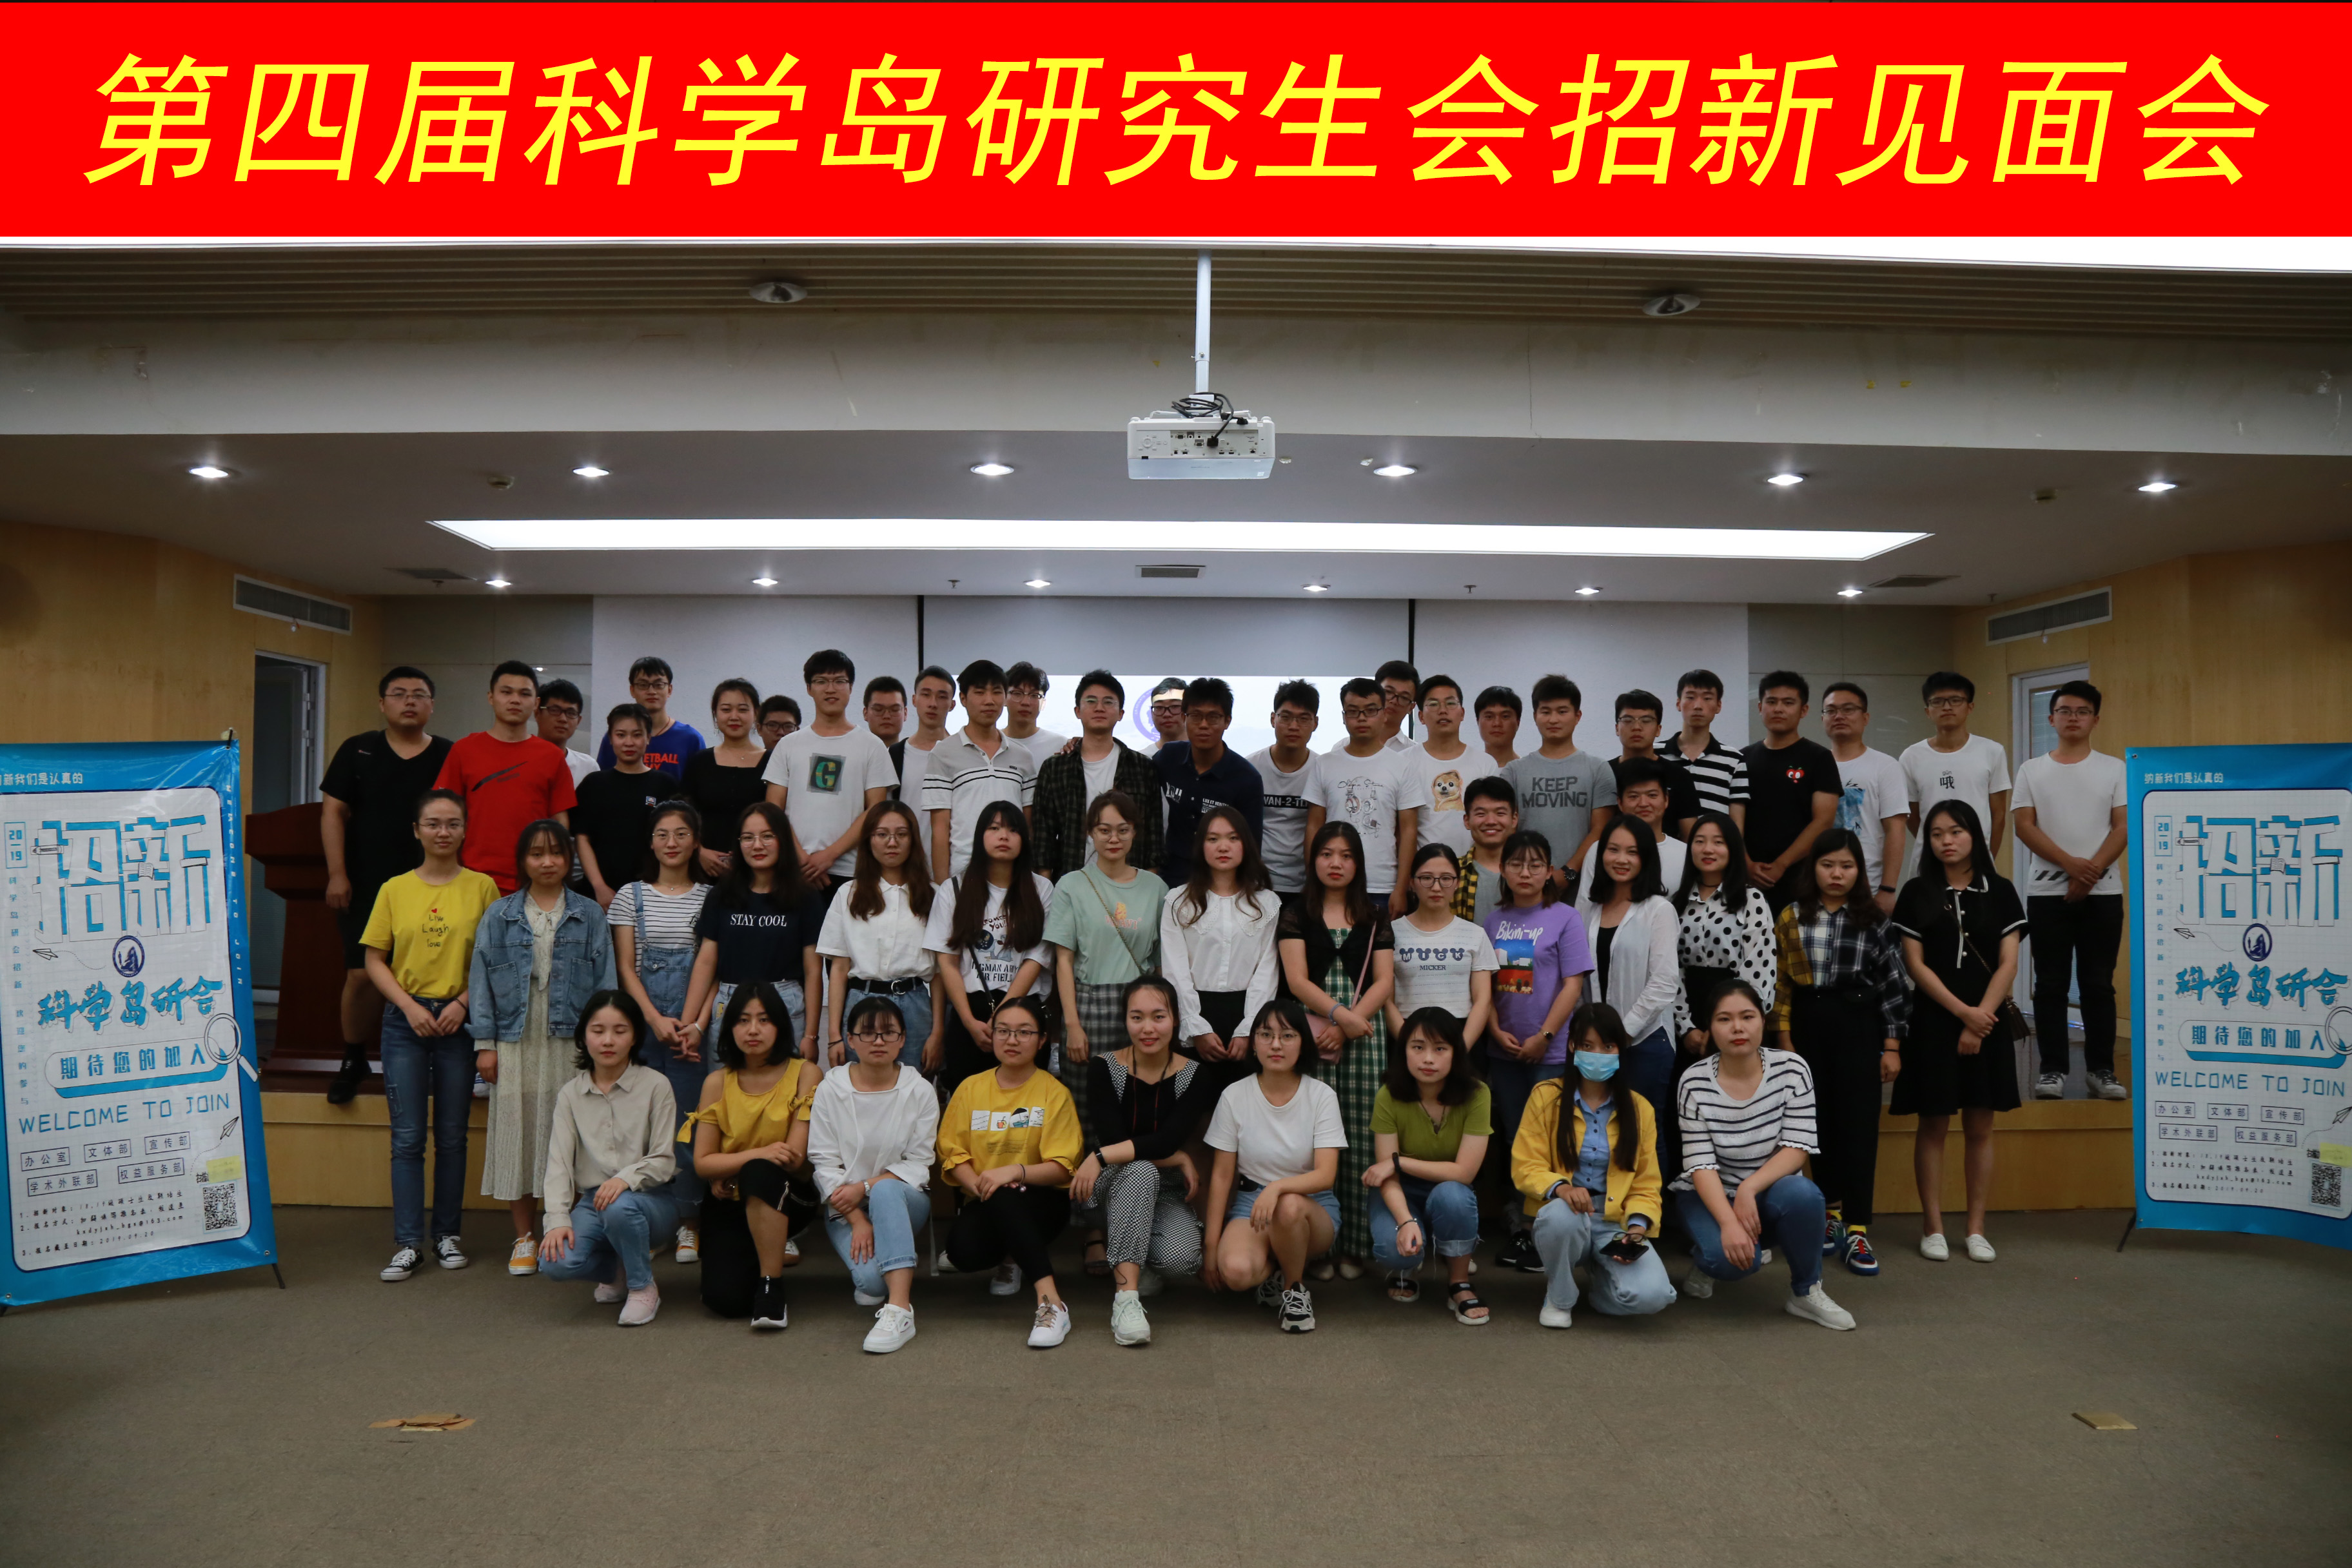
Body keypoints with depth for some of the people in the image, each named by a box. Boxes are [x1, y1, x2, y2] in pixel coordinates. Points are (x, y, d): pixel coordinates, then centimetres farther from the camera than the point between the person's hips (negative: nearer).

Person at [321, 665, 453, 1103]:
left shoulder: (449, 757, 5)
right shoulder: (357, 751, 6)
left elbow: (463, 818, 6)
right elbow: (333, 813, 4)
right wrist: (337, 874, -4)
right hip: (365, 886, 0)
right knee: (362, 974, -3)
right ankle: (353, 1060, 18)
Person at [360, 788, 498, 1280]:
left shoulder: (482, 888, 2)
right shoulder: (394, 890, 5)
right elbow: (373, 960, 5)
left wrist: (464, 1002, -11)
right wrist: (410, 1006, -7)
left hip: (461, 1021, 0)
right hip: (405, 1021, 1)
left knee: (452, 1135, 7)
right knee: (407, 1137, 0)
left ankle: (448, 1234, 18)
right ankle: (408, 1243, 5)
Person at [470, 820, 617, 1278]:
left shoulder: (589, 915, 6)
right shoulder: (499, 916, 8)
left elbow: (605, 979, 3)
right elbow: (481, 979, 6)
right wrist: (485, 1044, 0)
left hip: (571, 1044, -1)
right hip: (516, 1044, 1)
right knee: (517, 1132, 4)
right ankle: (525, 1238, 16)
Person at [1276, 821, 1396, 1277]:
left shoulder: (1375, 919, 14)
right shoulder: (1296, 915, 8)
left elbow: (1384, 982, 5)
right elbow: (1297, 980, -2)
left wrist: (1345, 1027, -8)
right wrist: (1339, 1013, -16)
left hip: (1365, 1035, 2)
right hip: (1311, 1034, -1)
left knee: (1361, 1139, -1)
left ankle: (1355, 1248, 5)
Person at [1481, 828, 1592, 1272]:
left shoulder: (1565, 917, -4)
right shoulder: (1494, 920, 8)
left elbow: (1573, 986, -8)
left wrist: (1542, 1038, -12)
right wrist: (1497, 1031, -5)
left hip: (1551, 1051, -4)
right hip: (1504, 1051, 4)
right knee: (1514, 1140, 10)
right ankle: (1518, 1231, 20)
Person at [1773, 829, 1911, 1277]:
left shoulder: (1872, 920, -1)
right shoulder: (1792, 919, 2)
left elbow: (1893, 985, -1)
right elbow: (1781, 983, 3)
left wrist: (1892, 1045, -3)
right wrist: (1785, 1042, 0)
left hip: (1858, 1025, -2)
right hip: (1809, 1025, 2)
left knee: (1858, 1124, -4)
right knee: (1821, 1121, 9)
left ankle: (1857, 1230, -2)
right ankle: (1830, 1211, 24)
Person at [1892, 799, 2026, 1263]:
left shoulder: (1999, 891, 4)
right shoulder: (1917, 893, 1)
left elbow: (2008, 964, -1)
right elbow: (1915, 964, -3)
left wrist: (1980, 1019, -10)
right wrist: (1962, 1012, -11)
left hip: (1988, 1022, 1)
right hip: (1934, 1021, -1)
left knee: (1980, 1127, 6)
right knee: (1933, 1125, 3)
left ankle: (1976, 1228, 14)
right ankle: (1932, 1228, 10)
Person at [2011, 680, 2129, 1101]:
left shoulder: (2114, 769, 6)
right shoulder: (2032, 770, 6)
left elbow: (2124, 828, -1)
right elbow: (2025, 827, -2)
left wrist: (2092, 871, -14)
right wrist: (2070, 864, -15)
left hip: (2103, 892, 0)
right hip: (2047, 891, 0)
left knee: (2098, 984, 4)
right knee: (2050, 984, 3)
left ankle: (2101, 1069, 12)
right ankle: (2052, 1069, 9)